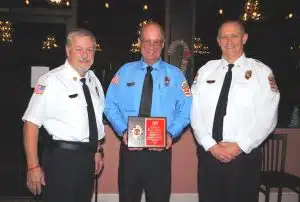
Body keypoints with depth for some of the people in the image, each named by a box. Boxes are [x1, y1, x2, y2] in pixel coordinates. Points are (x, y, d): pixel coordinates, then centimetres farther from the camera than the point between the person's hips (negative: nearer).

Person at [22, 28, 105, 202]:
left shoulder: (94, 80, 8)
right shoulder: (51, 81, -13)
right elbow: (31, 123, -16)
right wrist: (33, 167, -19)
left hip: (89, 157, 7)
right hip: (62, 157, -6)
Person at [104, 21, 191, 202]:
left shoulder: (175, 75, 3)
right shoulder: (125, 71, 5)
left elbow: (185, 111, 0)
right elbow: (111, 106, 3)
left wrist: (171, 134, -15)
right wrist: (123, 131, -12)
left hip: (161, 150, 0)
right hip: (129, 148, 1)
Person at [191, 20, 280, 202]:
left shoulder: (262, 72, -1)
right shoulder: (206, 70, 6)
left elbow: (267, 117, -7)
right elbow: (196, 112, 1)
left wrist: (240, 146, -13)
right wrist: (210, 145, -9)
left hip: (244, 155, -2)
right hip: (208, 153, 3)